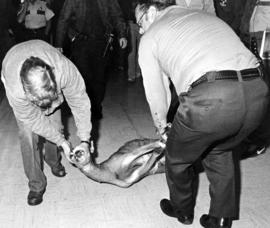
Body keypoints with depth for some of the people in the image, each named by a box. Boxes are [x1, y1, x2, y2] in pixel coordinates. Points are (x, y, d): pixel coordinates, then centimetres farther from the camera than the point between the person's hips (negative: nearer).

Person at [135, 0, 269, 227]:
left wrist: (161, 126, 44)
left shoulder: (150, 36, 17)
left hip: (209, 97, -6)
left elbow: (156, 93, 23)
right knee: (219, 151, 33)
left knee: (178, 158, 24)